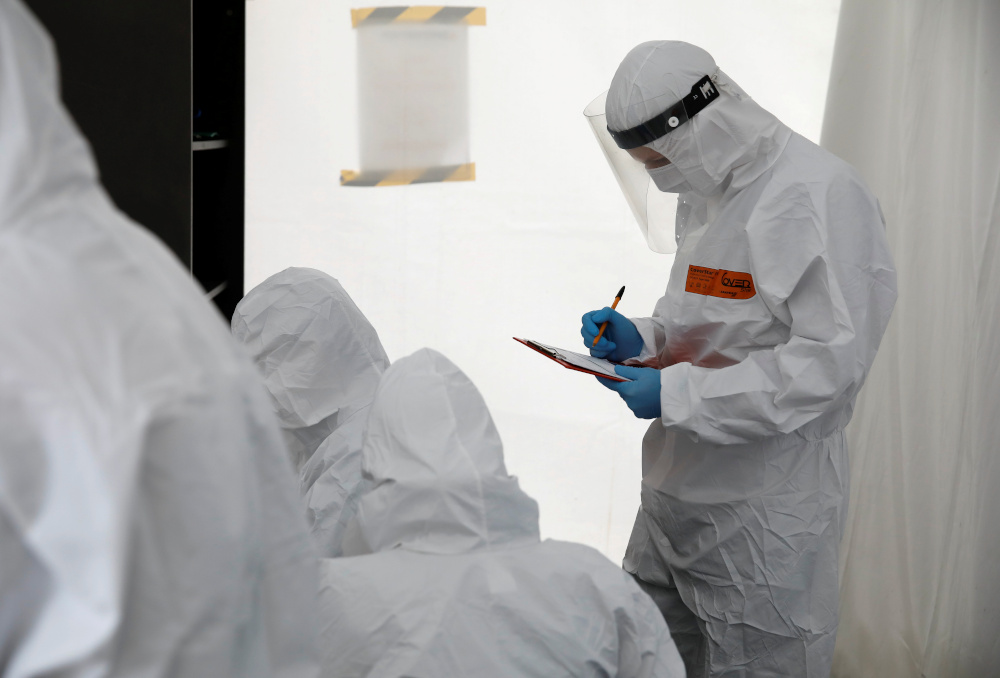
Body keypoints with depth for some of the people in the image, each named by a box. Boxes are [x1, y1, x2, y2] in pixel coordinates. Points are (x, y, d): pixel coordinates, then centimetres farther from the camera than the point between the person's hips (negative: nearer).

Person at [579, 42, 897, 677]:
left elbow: (831, 363, -24)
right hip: (678, 489, 9)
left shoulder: (823, 195, -18)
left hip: (766, 506, -9)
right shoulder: (706, 190, 11)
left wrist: (676, 394, -23)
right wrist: (644, 338, 4)